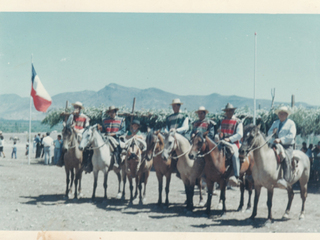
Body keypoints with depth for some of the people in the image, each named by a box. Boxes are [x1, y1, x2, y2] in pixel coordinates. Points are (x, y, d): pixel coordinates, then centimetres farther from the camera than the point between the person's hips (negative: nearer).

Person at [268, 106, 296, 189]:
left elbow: (291, 135, -8)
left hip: (287, 146, -6)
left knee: (286, 157, -34)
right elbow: (269, 133, 19)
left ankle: (285, 180, -45)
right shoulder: (275, 123, 22)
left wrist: (280, 140, -20)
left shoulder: (291, 123, 5)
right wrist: (272, 132, -6)